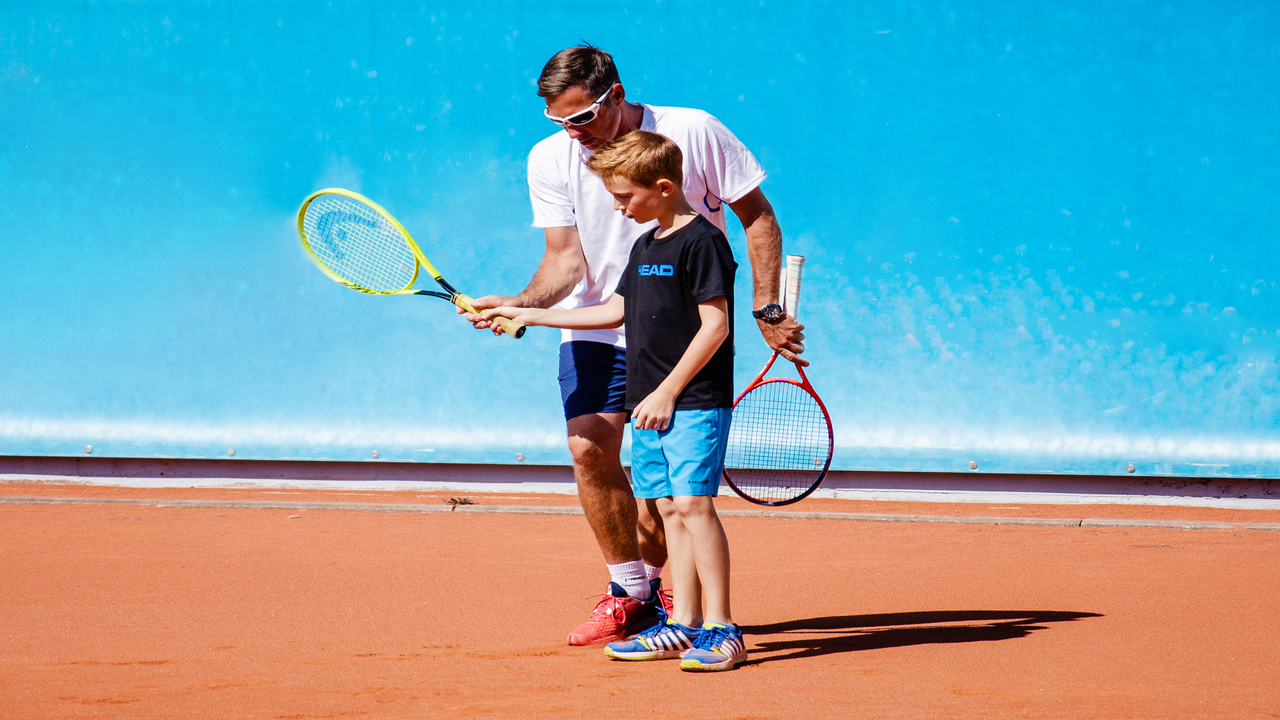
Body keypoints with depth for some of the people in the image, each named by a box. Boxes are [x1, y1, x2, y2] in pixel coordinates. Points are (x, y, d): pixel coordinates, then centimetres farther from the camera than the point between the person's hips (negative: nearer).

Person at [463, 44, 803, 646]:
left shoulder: (693, 133, -12)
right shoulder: (550, 160, -4)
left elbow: (758, 217, -3)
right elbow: (567, 259, -6)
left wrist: (767, 310, -6)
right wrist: (522, 303, -26)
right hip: (595, 327, 2)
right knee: (589, 446, -14)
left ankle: (642, 586, 16)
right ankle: (631, 594, -1)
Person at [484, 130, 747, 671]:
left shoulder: (702, 242, -12)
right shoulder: (645, 245, 16)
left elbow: (715, 326, -16)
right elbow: (617, 310, 25)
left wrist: (667, 393, -16)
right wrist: (527, 315, 24)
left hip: (695, 402, -9)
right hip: (650, 405, 9)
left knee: (693, 502, -14)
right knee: (667, 505, 7)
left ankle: (720, 630, -13)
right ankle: (682, 626, 11)